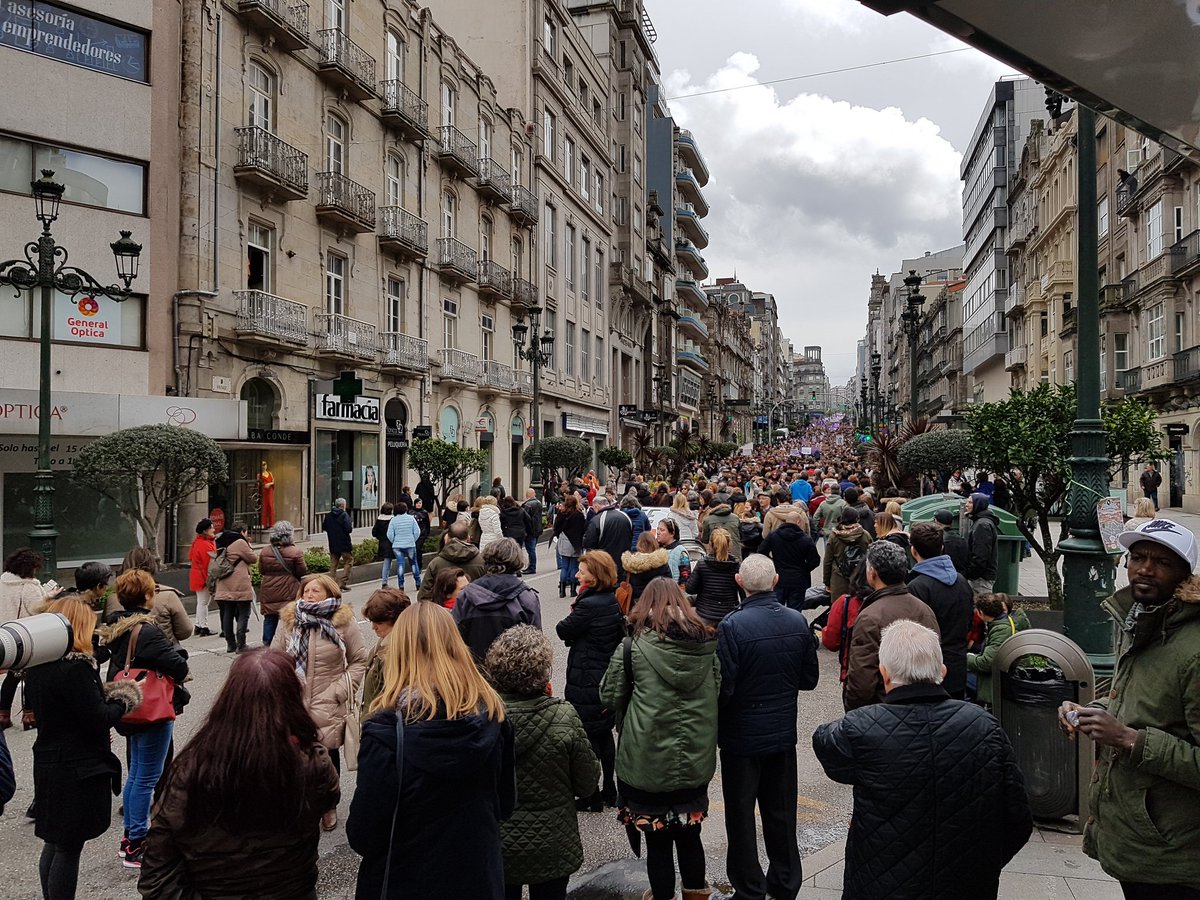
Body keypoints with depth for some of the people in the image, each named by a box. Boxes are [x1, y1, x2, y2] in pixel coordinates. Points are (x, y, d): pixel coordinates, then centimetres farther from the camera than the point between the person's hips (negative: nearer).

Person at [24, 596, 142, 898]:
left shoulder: (35, 666, 5)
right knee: (69, 849, 3)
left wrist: (105, 695, 8)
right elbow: (97, 719, -22)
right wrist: (123, 701, -4)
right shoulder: (76, 667, -22)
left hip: (47, 765, 8)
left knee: (54, 844, 20)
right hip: (78, 770, -8)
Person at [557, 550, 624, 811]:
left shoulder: (589, 605, -23)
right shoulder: (612, 601, 4)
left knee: (587, 739, 3)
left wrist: (574, 608, -2)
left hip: (585, 682, -9)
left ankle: (591, 796, 13)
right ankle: (609, 792, 28)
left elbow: (563, 630, -13)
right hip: (608, 679, 9)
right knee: (604, 734, 18)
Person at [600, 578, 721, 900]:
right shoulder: (707, 646, -4)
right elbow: (719, 693, 7)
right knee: (690, 836, 21)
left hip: (648, 762, -4)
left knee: (657, 840, 13)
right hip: (696, 761, 4)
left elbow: (609, 697, -4)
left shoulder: (632, 648, -14)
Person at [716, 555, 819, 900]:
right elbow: (810, 678, 1)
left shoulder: (731, 626, -24)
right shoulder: (798, 621, -8)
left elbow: (723, 687, -21)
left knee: (741, 814, 12)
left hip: (741, 733, -5)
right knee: (781, 811, 20)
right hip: (783, 731, 5)